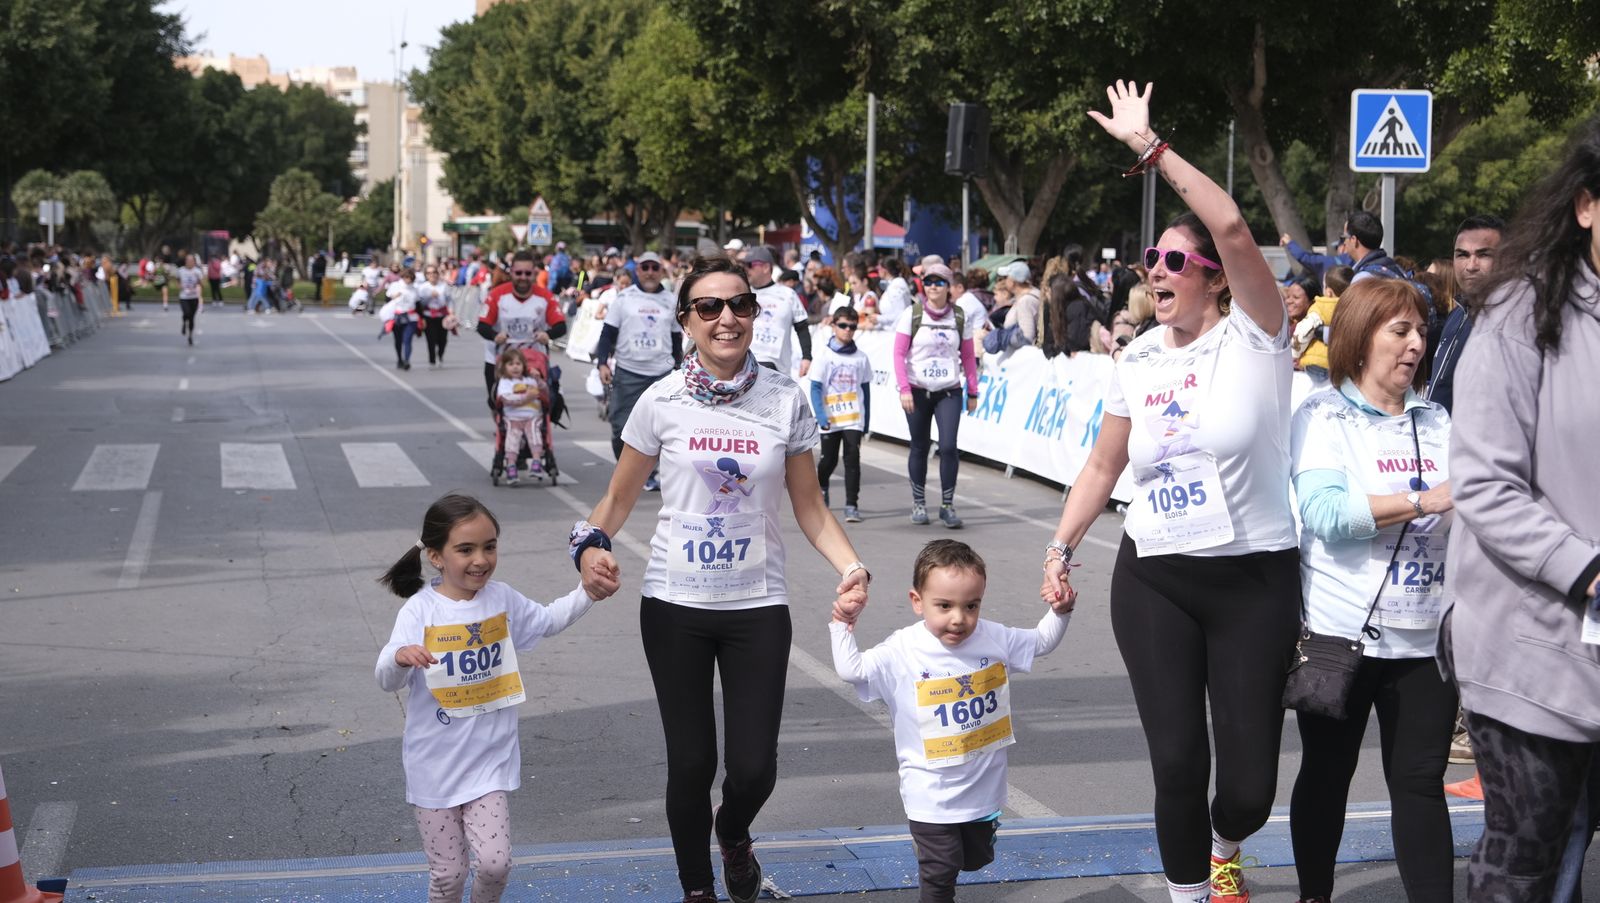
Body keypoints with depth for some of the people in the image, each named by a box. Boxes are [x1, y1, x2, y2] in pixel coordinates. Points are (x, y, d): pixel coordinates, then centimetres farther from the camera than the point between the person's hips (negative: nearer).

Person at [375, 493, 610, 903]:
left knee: (495, 863, -5)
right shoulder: (420, 610, -14)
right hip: (435, 763, -3)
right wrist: (400, 657, -44)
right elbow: (387, 680, -22)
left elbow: (546, 620, 21)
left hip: (489, 758, 3)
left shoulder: (502, 599, 0)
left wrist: (587, 593, 7)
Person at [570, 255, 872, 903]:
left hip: (758, 606, 0)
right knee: (691, 763, 5)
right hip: (675, 606, 0)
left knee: (753, 768, -2)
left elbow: (808, 506, 4)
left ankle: (733, 833, 36)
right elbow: (619, 497, 4)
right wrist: (592, 544, -16)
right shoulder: (663, 402, -5)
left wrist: (851, 566, -12)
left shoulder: (786, 401, -3)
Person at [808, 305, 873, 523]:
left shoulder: (860, 357, 4)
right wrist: (821, 416, -14)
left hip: (854, 419, 1)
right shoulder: (824, 355, -3)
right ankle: (820, 486, 41)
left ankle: (852, 505, -7)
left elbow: (866, 390, 9)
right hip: (830, 419, -1)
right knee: (829, 459, 11)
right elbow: (815, 388, -5)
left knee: (852, 459, -9)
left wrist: (867, 420, 7)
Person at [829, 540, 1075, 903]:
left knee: (975, 859, 21)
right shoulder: (902, 652, -18)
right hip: (931, 794, -4)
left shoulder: (995, 639, -6)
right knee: (940, 873, 1)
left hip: (984, 787, 4)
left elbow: (1041, 641, 8)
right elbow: (852, 669, -19)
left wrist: (1059, 611, -6)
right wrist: (842, 626, -21)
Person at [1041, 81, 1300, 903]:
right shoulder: (1137, 361, 6)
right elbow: (1103, 466, 17)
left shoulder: (1254, 337, -8)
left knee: (1250, 778, 1)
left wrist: (1149, 146, -21)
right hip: (1152, 582, 3)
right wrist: (1061, 548, 9)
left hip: (1256, 582, -3)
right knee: (1176, 760, -6)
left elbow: (1232, 227, -24)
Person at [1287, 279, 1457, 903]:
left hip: (1425, 636, 3)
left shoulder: (1436, 423, 11)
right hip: (1341, 634, -3)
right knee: (1327, 774, 11)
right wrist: (1425, 501, -23)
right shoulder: (1323, 417, -4)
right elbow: (1325, 514, -20)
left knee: (1421, 781, 2)